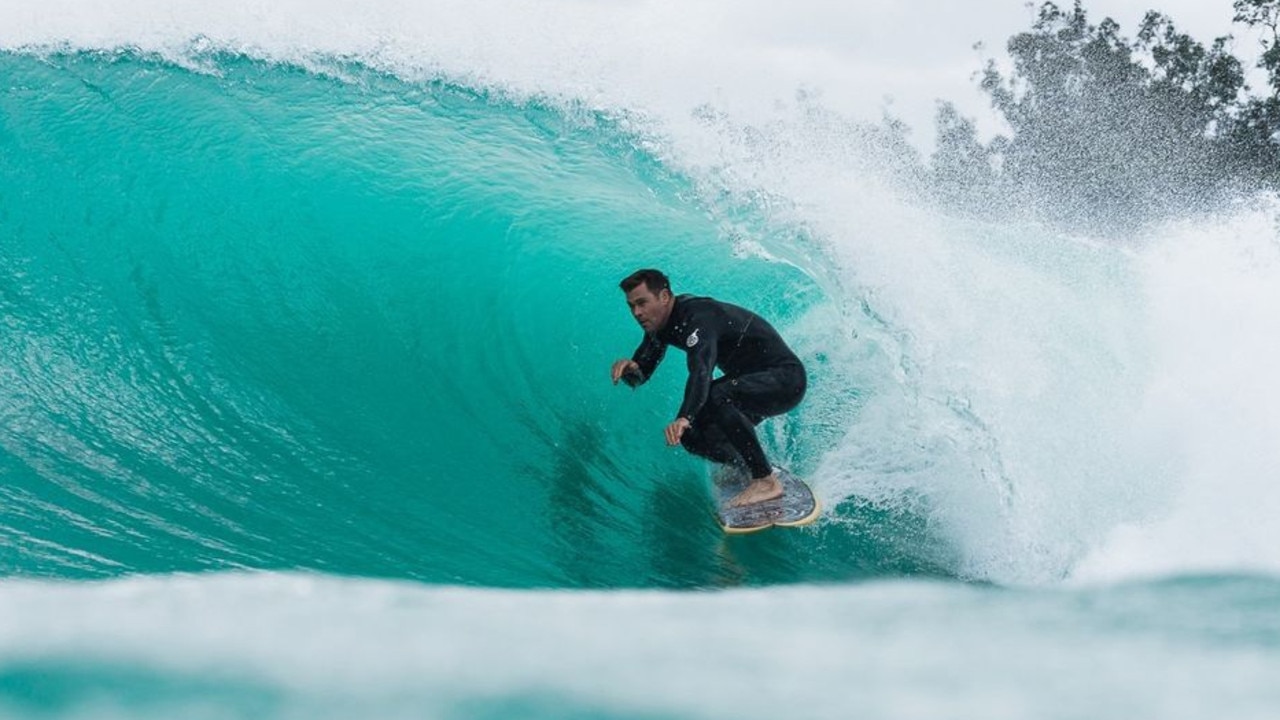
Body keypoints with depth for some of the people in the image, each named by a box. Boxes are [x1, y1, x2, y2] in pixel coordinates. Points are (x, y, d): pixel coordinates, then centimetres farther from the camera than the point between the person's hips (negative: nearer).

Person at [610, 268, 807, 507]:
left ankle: (766, 481, -25)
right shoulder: (661, 321, 0)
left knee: (716, 397, -35)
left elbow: (701, 372, -44)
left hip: (786, 379, -9)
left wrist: (683, 418, -58)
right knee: (690, 434, -3)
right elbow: (640, 377, 4)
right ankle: (745, 468, 22)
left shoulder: (698, 318, -27)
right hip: (752, 380, 9)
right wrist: (630, 369, -21)